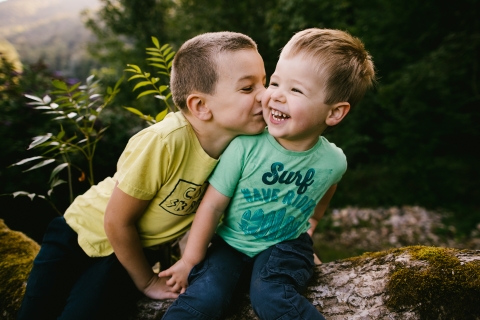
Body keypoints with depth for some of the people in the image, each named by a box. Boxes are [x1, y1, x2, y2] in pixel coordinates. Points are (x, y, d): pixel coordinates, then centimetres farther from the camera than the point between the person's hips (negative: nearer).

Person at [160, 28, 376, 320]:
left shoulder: (333, 161, -14)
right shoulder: (246, 145, -22)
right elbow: (213, 205, -15)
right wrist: (190, 261, -8)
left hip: (285, 244, 1)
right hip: (232, 242, 0)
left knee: (272, 297, -26)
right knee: (203, 296, -21)